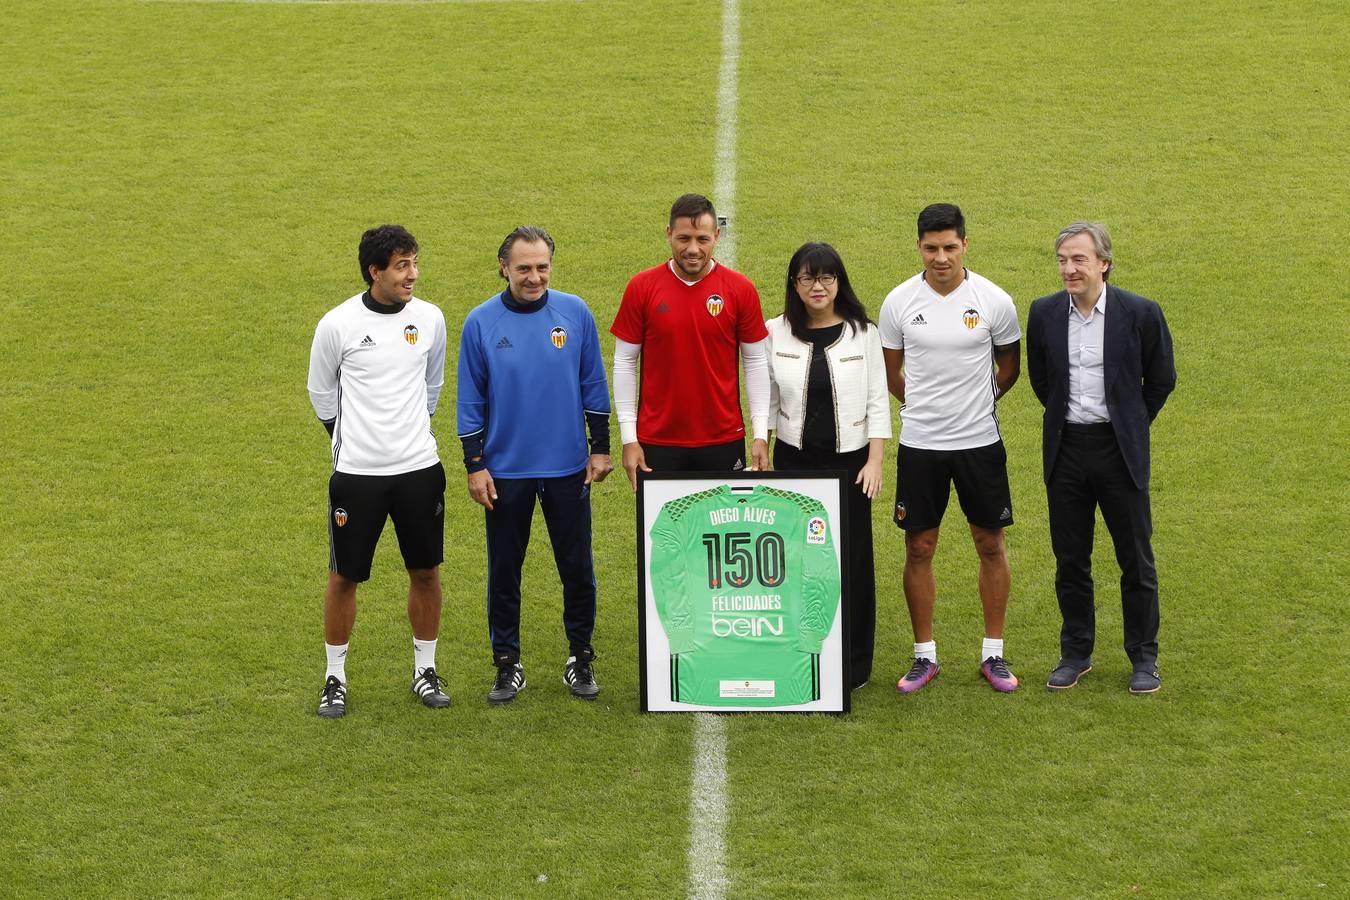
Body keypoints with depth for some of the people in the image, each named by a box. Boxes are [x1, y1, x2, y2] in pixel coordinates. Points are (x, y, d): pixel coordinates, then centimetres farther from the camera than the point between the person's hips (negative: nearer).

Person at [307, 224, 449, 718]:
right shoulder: (338, 324, -9)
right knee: (344, 577, 4)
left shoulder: (430, 318, 0)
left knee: (426, 571, 8)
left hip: (419, 468, 3)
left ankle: (425, 669, 24)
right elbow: (321, 393, 7)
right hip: (356, 473, -2)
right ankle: (335, 677, 19)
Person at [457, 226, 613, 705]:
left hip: (568, 467, 1)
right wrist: (475, 465, -3)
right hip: (506, 469, -1)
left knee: (577, 568, 8)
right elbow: (471, 401, 0)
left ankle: (580, 658, 23)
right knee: (504, 571, 8)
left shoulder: (575, 313, -3)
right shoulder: (481, 322, -5)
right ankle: (507, 663, 20)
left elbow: (593, 385, 4)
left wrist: (600, 448, 3)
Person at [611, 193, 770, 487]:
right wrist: (629, 438, -2)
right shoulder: (641, 287, -3)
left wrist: (761, 434, -2)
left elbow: (756, 362, 4)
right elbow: (625, 363, 2)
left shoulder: (741, 289, -2)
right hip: (658, 441, 0)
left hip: (724, 440, 0)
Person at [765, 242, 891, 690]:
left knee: (851, 561, 2)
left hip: (849, 459, -1)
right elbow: (766, 401, 7)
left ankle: (854, 664, 12)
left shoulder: (863, 332, -1)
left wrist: (875, 460, -6)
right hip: (794, 458, 1)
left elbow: (877, 402, 1)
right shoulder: (776, 332, 2)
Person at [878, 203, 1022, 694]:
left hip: (980, 441, 0)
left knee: (991, 545, 6)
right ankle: (925, 655, 15)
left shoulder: (994, 300, -6)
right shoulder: (899, 302, -4)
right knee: (919, 549, 4)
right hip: (920, 443, 0)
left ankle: (993, 654, 17)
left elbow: (1009, 365, 10)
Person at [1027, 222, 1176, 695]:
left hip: (1120, 449, -3)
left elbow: (1161, 379, 5)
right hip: (1065, 450, 3)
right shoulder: (1044, 313, -1)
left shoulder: (1140, 314, -9)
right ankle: (1076, 653, 22)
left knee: (1136, 559, 5)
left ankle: (1144, 657, 17)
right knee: (1070, 560, 9)